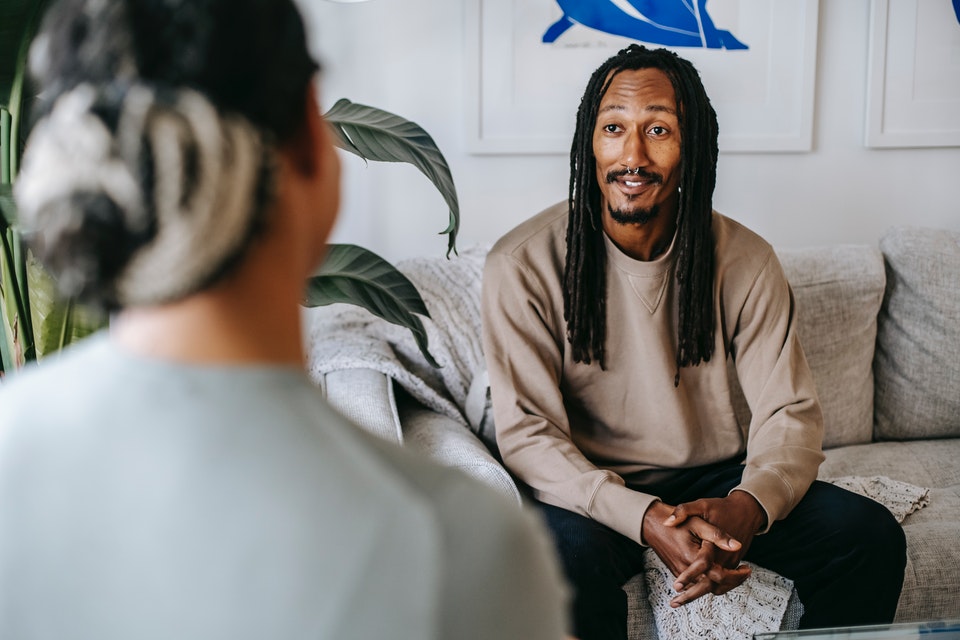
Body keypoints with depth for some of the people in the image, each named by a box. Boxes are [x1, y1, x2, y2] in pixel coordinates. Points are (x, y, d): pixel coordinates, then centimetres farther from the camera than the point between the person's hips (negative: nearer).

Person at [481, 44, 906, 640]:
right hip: (594, 492, -3)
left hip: (716, 481, 3)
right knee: (568, 553, -36)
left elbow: (791, 411, -5)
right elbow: (526, 430, -16)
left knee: (871, 535, -16)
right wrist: (645, 519, -32)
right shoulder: (523, 265, -13)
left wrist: (746, 507, -29)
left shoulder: (746, 261, -4)